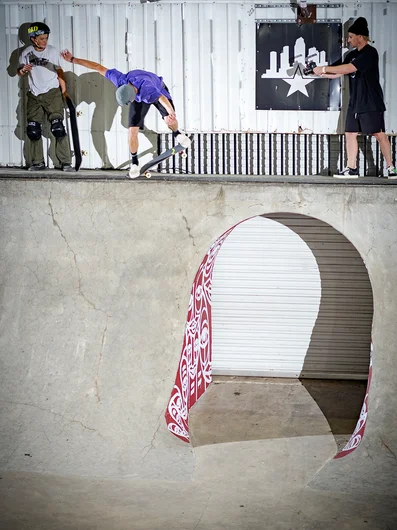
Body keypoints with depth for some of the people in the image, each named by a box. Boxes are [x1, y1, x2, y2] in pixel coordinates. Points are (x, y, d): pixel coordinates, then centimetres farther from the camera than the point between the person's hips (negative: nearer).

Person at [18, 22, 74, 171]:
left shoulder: (52, 51, -3)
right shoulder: (26, 53, 2)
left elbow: (59, 71, 3)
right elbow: (19, 72, 13)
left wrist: (64, 91, -1)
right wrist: (23, 70, -11)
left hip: (52, 93, -3)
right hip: (34, 95, 3)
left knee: (58, 128, -13)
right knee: (33, 130, 2)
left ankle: (65, 162, -9)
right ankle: (38, 162, 14)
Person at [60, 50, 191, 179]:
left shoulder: (148, 90, -50)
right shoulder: (120, 80, -37)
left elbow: (162, 98, -71)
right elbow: (99, 67, -26)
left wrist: (171, 113, -93)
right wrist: (73, 59, -22)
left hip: (158, 89, -2)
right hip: (139, 96, 3)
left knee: (170, 121, -18)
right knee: (132, 131, -12)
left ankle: (177, 133, 21)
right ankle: (134, 163, 9)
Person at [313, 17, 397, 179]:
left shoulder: (370, 53, -13)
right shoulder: (352, 55, 12)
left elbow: (348, 69, -22)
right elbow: (337, 74, 14)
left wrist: (324, 68, -18)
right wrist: (320, 73, 0)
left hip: (371, 103, -8)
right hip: (355, 103, 8)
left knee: (380, 135, -6)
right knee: (350, 133, 4)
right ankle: (351, 169, 8)